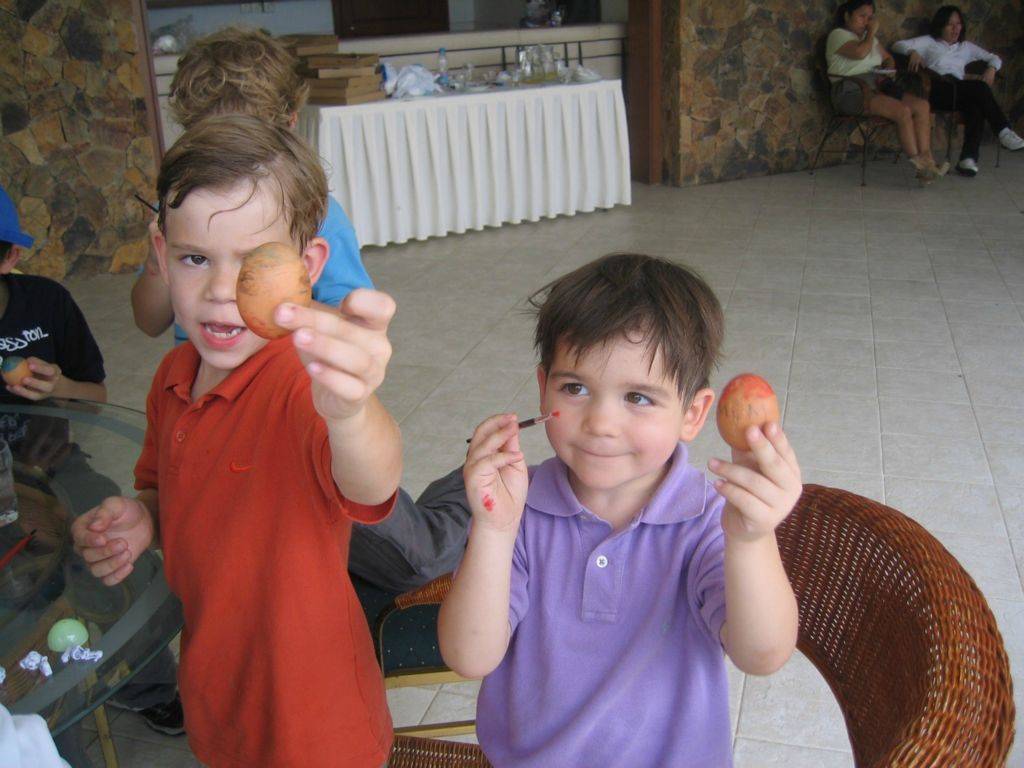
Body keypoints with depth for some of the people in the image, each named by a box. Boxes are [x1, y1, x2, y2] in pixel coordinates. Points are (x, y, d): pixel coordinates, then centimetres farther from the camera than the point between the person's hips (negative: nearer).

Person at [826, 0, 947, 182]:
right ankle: (918, 165, -24)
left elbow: (888, 59, 29)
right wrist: (872, 32, -2)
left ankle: (926, 160, -21)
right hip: (852, 92, -8)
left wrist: (887, 75, 8)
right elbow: (860, 52, -19)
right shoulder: (838, 35, 0)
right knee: (903, 111, -27)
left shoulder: (869, 37, 25)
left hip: (876, 88, 8)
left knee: (922, 105, -13)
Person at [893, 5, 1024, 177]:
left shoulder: (966, 47, 33)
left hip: (960, 94, 3)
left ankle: (968, 158, -44)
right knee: (979, 87, -30)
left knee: (976, 106, -34)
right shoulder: (929, 42, 23)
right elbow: (898, 45, 11)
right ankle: (1003, 131, -29)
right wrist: (913, 52, -10)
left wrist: (991, 69, 8)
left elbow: (994, 58, 32)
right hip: (937, 90, -3)